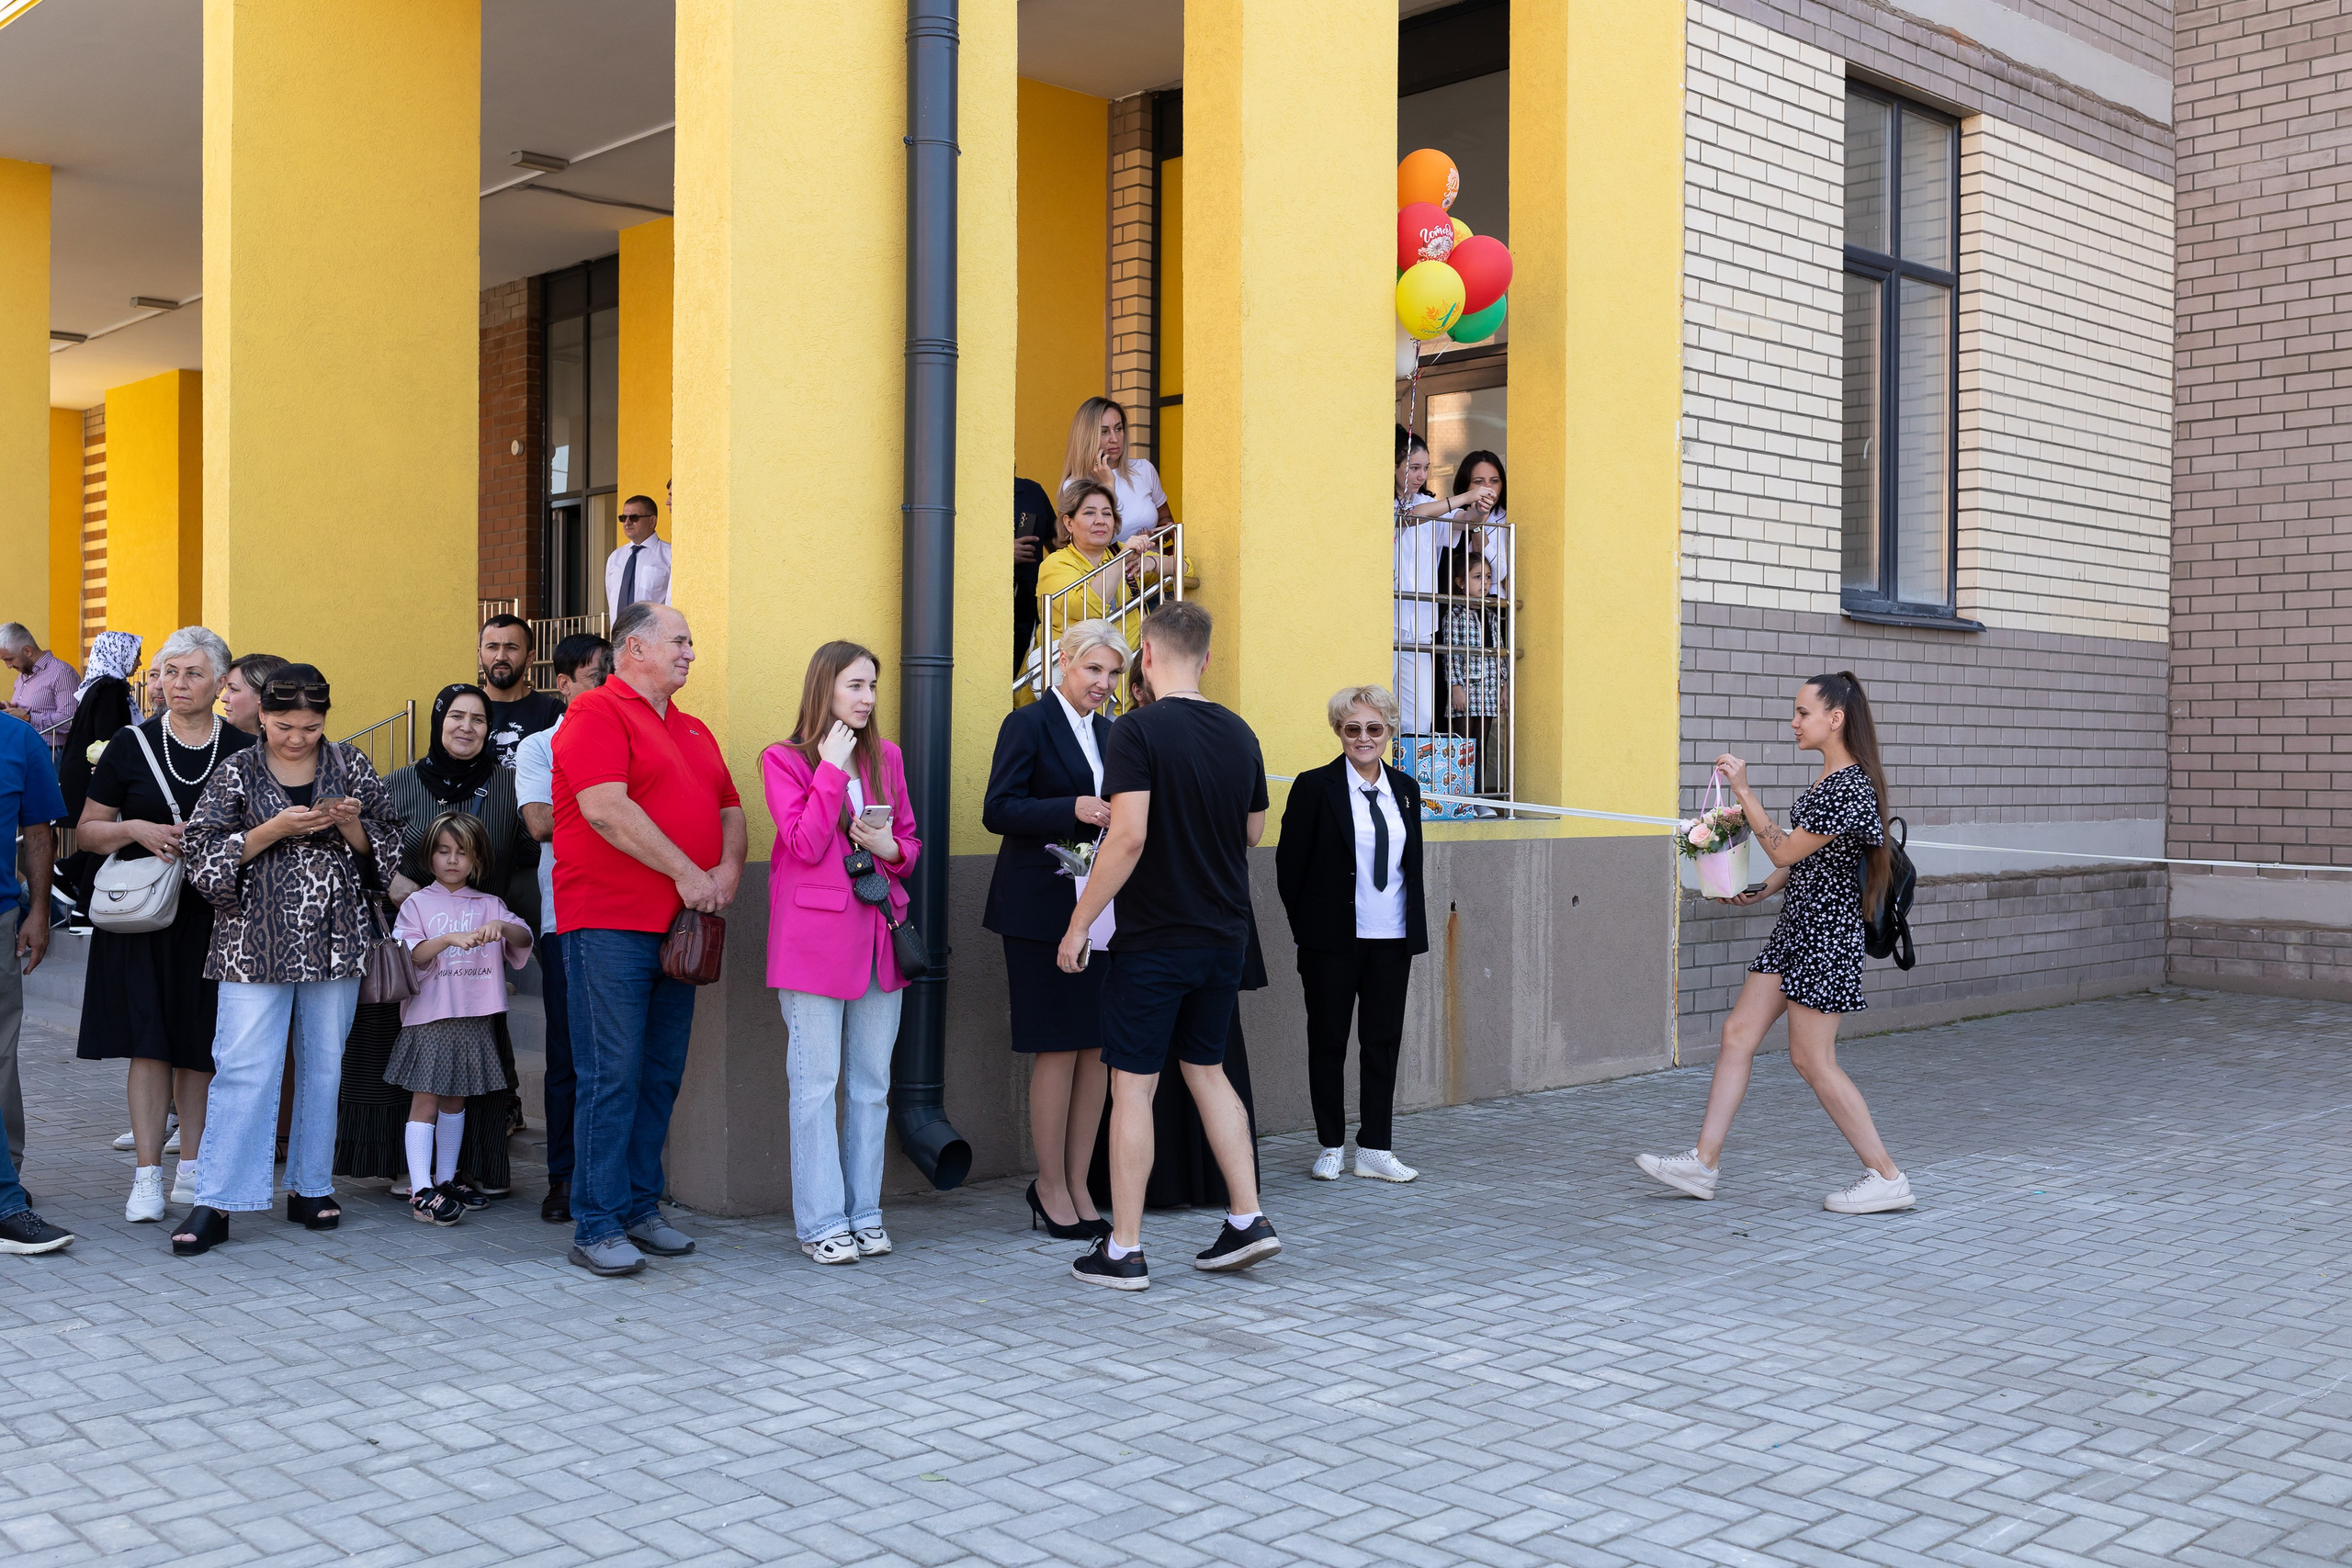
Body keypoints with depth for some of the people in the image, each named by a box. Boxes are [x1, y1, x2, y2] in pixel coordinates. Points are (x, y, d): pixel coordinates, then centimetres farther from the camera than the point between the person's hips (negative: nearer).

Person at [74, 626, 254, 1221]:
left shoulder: (244, 751, 3)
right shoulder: (131, 746, 3)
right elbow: (87, 832, 7)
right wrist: (135, 829, -12)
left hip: (215, 916, 1)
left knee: (201, 1047, 6)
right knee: (149, 1042, -4)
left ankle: (191, 1166, 18)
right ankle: (148, 1177, 1)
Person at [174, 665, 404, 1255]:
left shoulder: (350, 764, 6)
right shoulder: (238, 772, 1)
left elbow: (386, 848, 9)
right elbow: (202, 854, -4)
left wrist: (351, 825, -11)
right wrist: (274, 829, -15)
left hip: (336, 941, 2)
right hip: (257, 942, -2)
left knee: (323, 1066, 9)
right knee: (242, 1069, -6)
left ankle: (310, 1188, 21)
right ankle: (214, 1205, -1)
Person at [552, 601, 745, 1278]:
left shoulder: (693, 731, 20)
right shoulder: (596, 714, -6)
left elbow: (729, 809, 21)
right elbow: (606, 810, -18)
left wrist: (730, 869, 0)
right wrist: (684, 872, -16)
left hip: (678, 927, 8)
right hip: (610, 924, -8)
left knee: (662, 1074, 11)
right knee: (611, 1076, -6)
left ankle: (641, 1208, 21)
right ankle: (596, 1227, 1)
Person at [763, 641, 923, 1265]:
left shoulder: (886, 757, 13)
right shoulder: (784, 759, -1)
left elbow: (910, 842, 18)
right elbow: (806, 845, -12)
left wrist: (891, 848, -4)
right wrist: (831, 768, -12)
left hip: (879, 933, 5)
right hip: (815, 938, -5)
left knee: (872, 1083, 9)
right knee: (816, 1084, -2)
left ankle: (864, 1213, 18)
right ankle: (821, 1220, 6)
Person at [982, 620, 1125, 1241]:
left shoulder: (1109, 733, 16)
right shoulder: (1028, 724, -4)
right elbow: (997, 810, -12)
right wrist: (1073, 810, -24)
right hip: (1043, 909, -7)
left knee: (1098, 1049, 5)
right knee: (1058, 1049, -3)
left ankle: (1076, 1187, 15)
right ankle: (1051, 1186, 11)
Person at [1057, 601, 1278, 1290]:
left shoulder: (1139, 730, -14)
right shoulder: (1239, 734, 5)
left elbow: (1129, 834, -22)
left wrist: (1080, 923, -15)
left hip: (1154, 941, -6)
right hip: (1224, 936, 6)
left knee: (1133, 1085, 2)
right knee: (1207, 1069, 19)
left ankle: (1123, 1251, 8)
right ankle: (1247, 1221, 17)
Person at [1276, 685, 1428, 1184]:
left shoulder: (1405, 790, 9)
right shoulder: (1314, 786, -5)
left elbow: (1413, 866, 14)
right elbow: (1289, 864, -3)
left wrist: (1414, 931, 9)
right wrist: (1308, 927, -1)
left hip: (1392, 939, 4)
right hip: (1333, 941, -4)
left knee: (1384, 1041, 6)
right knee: (1328, 1041, 6)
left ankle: (1374, 1149, 14)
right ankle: (1331, 1147, 18)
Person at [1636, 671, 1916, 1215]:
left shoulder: (1849, 787, -19)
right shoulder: (1830, 779, 13)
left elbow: (1786, 851, -15)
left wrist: (1742, 790, -14)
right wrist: (1760, 890, 8)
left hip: (1826, 935, -10)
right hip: (1796, 926, 10)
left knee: (1812, 1060, -4)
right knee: (1738, 1032, 7)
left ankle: (1888, 1178, 6)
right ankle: (1703, 1162, 11)